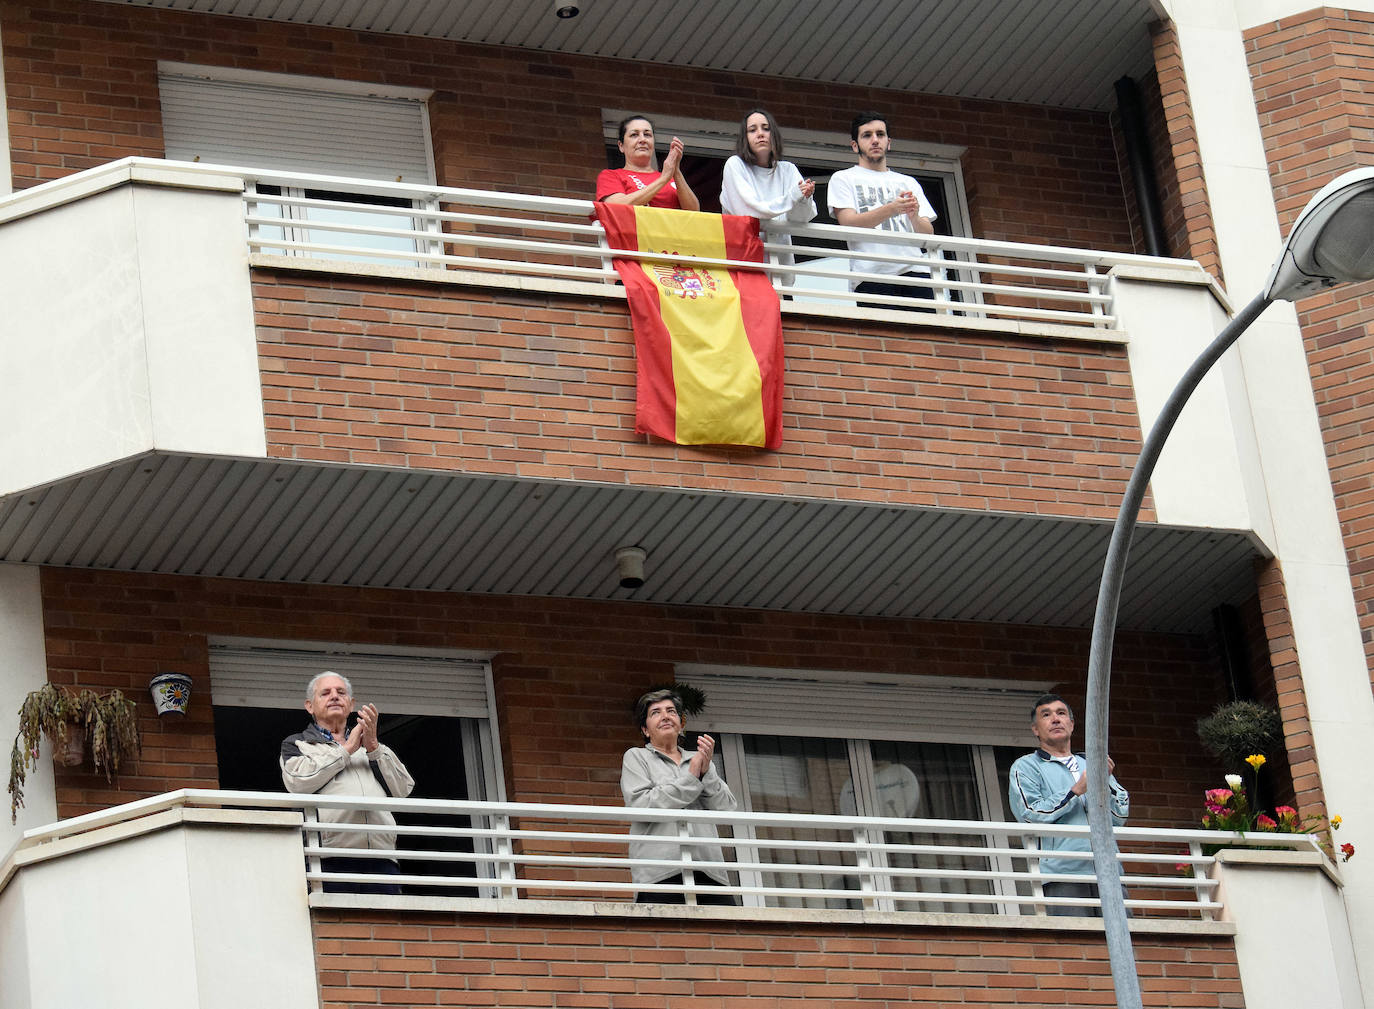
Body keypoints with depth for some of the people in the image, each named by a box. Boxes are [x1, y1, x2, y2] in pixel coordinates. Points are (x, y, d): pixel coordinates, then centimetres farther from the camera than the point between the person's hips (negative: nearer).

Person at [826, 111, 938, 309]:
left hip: (914, 269, 3)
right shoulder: (843, 179, 16)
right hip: (872, 275, -3)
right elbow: (848, 223, -2)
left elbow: (928, 234, 15)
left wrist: (914, 216, -9)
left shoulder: (909, 183, 26)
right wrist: (891, 209, -16)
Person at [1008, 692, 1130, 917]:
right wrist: (1077, 790, -6)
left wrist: (1104, 783, -3)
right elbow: (1030, 816, -3)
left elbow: (1119, 817, 15)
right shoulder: (1026, 767, 13)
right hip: (1062, 875, -4)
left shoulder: (1091, 765, 26)